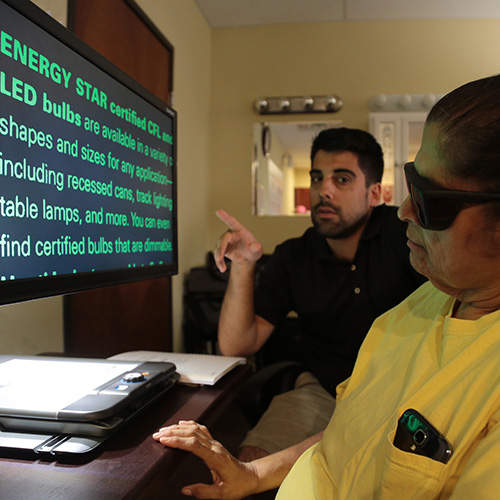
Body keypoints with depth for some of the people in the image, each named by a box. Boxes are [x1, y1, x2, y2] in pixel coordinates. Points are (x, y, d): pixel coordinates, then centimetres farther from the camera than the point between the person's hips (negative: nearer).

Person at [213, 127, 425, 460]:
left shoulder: (404, 231, -6)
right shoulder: (292, 257, 2)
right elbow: (236, 346, -2)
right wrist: (242, 267, -16)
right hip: (323, 393, 3)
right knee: (252, 462, -20)